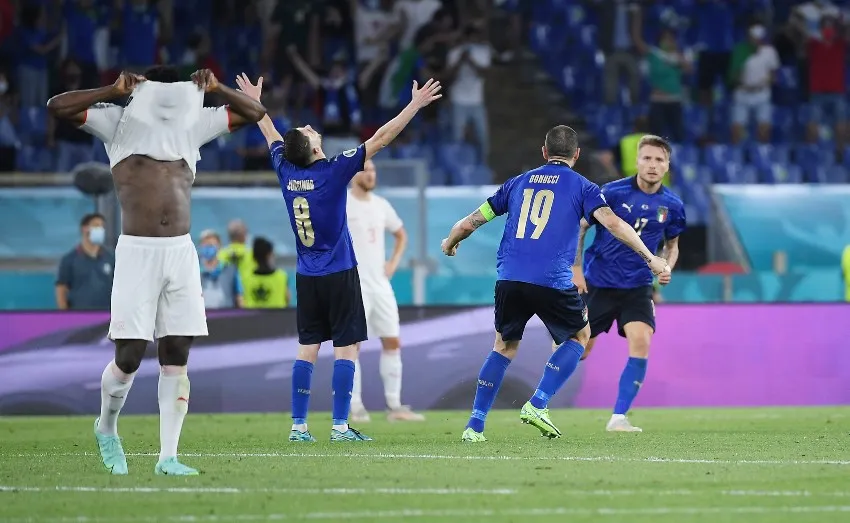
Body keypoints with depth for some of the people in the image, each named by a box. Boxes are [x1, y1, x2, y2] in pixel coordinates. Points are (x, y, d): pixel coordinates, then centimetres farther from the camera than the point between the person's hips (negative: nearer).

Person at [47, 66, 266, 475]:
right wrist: (114, 91, -7)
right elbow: (57, 106, -6)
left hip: (182, 253, 3)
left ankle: (168, 456, 3)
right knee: (128, 358, -5)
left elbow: (254, 112, 20)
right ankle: (107, 429, 23)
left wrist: (215, 88, 7)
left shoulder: (193, 125, 15)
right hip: (136, 252, -3)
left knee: (176, 358, 0)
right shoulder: (120, 124, 4)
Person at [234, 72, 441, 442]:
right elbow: (381, 139, -14)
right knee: (346, 349, -2)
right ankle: (340, 426, -7)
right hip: (339, 274, -5)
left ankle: (298, 426, 4)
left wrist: (255, 102, 36)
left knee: (307, 349, 7)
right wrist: (415, 105, -10)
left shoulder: (286, 172, -1)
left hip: (306, 277, 5)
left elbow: (272, 136, 19)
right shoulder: (333, 172, -14)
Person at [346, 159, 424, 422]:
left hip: (380, 283, 6)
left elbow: (401, 235, 26)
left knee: (392, 342, 4)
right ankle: (356, 407, -1)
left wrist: (393, 262, 12)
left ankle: (394, 406, 9)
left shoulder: (381, 205, 11)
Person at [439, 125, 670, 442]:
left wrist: (450, 244, 41)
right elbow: (612, 223, -7)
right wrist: (650, 258, -5)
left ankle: (475, 426, 14)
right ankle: (537, 405, 4)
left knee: (505, 345, 22)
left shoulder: (519, 183, 19)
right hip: (551, 282, -4)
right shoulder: (581, 187, 9)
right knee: (580, 335, 20)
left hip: (509, 279, 4)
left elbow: (470, 223, 22)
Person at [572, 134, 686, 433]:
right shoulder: (613, 192, -11)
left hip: (637, 286, 2)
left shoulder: (672, 206, -1)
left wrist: (667, 267, -3)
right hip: (597, 282, -2)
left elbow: (672, 244, 17)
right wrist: (576, 269, -8)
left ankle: (618, 417, -14)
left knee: (641, 342, -21)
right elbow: (579, 228, -1)